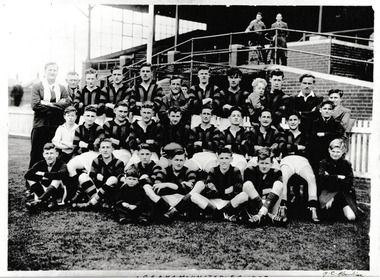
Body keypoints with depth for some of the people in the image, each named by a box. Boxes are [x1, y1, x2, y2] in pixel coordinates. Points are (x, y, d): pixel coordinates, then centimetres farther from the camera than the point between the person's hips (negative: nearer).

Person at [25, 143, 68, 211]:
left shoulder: (61, 164, -12)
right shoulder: (40, 164, -1)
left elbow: (62, 174, -38)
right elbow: (27, 175, -17)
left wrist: (44, 174, -26)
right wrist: (42, 178, -26)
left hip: (57, 193, -4)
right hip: (43, 191, 4)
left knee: (58, 178, -31)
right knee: (30, 178, -16)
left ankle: (39, 200, -44)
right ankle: (49, 200, -33)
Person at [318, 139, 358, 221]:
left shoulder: (347, 164, 6)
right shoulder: (323, 163, 2)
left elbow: (349, 183, -4)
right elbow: (321, 178, -15)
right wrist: (338, 177, -14)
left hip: (343, 192, 1)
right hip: (327, 192, -1)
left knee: (351, 217, -21)